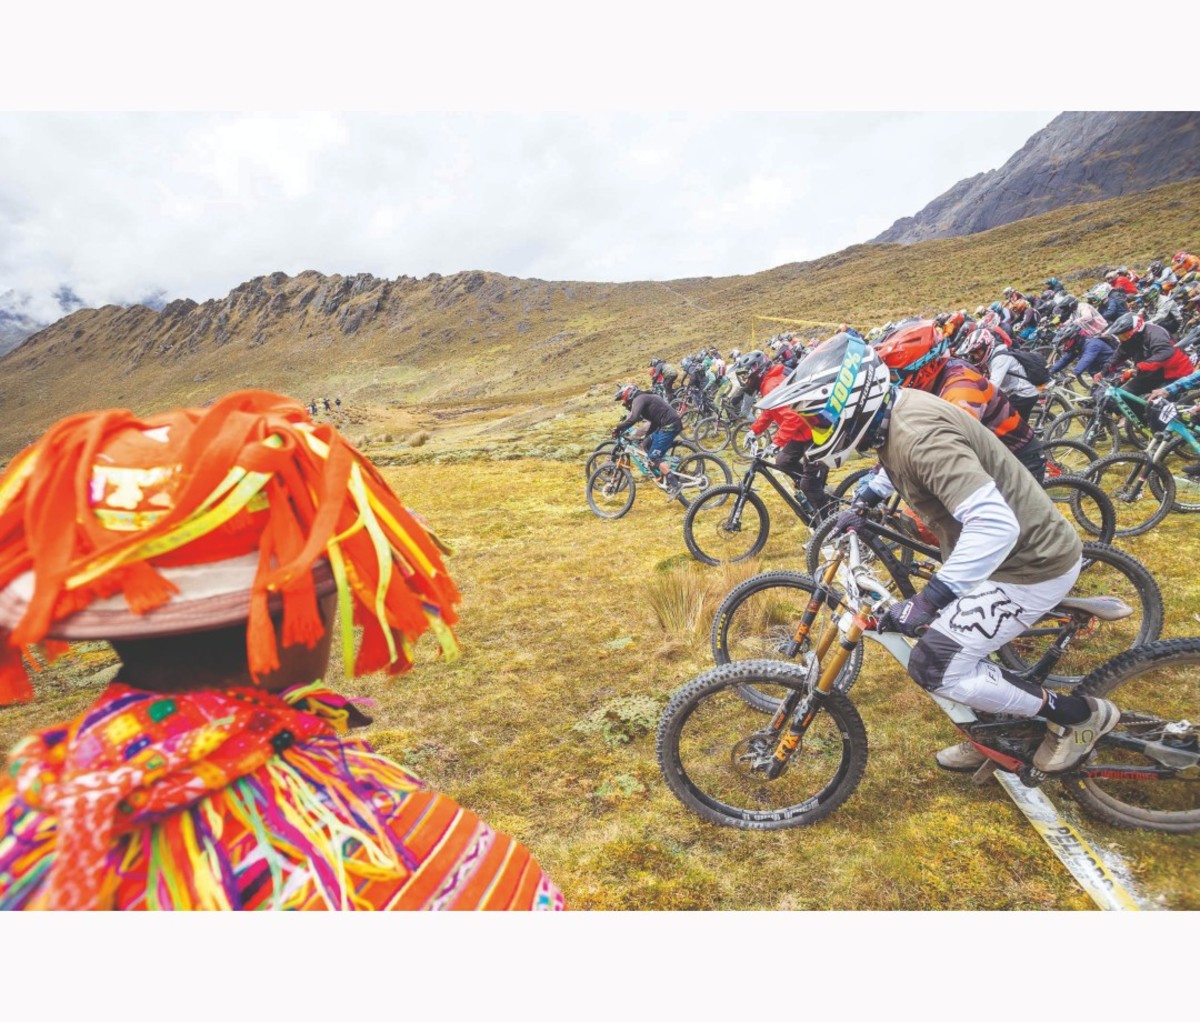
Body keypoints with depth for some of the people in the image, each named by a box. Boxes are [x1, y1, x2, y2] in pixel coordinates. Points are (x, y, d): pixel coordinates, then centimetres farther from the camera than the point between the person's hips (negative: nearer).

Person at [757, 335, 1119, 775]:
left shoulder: (918, 434, -31)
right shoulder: (896, 412, -1)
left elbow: (995, 524, -39)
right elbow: (900, 471, 23)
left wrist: (927, 601, -41)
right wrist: (862, 508, 13)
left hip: (1030, 564, -9)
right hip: (1000, 551, 9)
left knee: (933, 667, -7)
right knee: (943, 636, 18)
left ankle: (1078, 714, 12)